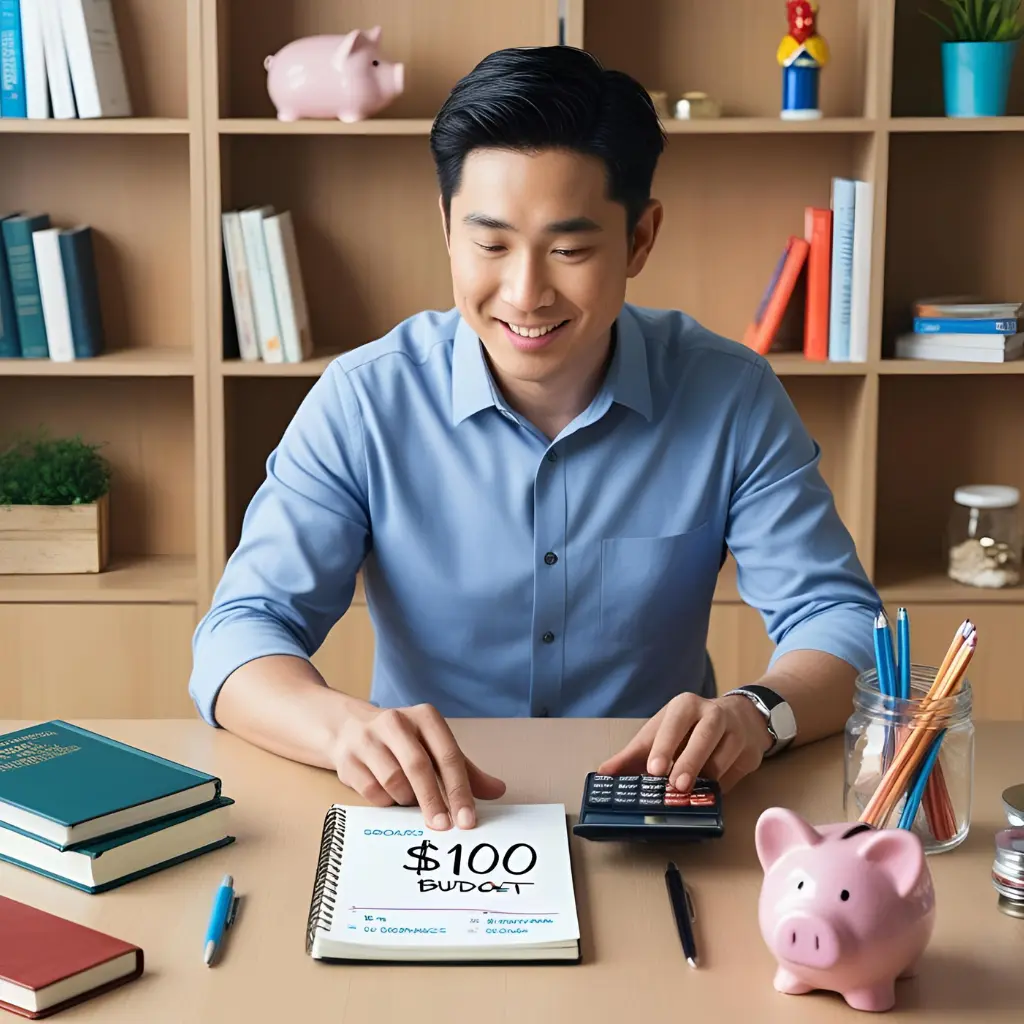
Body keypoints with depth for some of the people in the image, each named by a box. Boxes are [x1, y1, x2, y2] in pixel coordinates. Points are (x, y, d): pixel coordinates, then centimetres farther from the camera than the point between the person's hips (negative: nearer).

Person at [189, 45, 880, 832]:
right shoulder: (363, 403, -9)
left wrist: (760, 713, -31)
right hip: (429, 825, -1)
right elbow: (241, 633, -13)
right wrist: (347, 726, -36)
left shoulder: (734, 399, -7)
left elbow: (839, 619, -7)